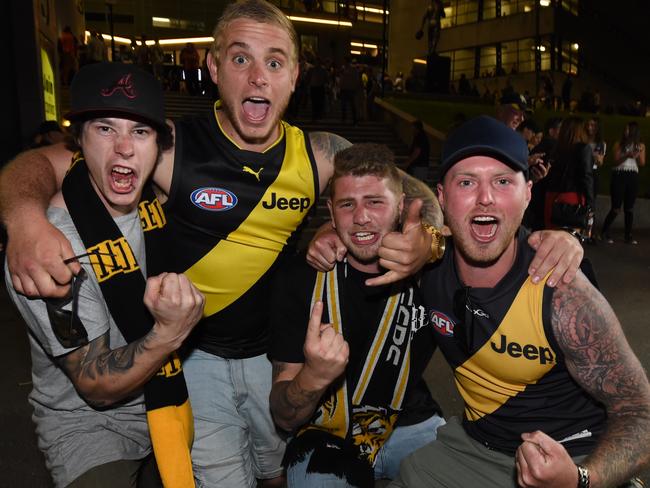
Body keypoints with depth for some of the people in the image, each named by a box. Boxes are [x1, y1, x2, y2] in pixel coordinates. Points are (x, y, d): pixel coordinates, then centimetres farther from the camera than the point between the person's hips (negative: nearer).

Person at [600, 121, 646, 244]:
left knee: (629, 207, 7)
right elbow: (616, 161, -7)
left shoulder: (640, 146, 8)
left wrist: (638, 154, -13)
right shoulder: (619, 144, 0)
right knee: (616, 207, -6)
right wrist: (627, 156, -22)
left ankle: (628, 235, 14)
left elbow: (642, 163, 5)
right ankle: (604, 232, 7)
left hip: (633, 177, 3)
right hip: (619, 176, -3)